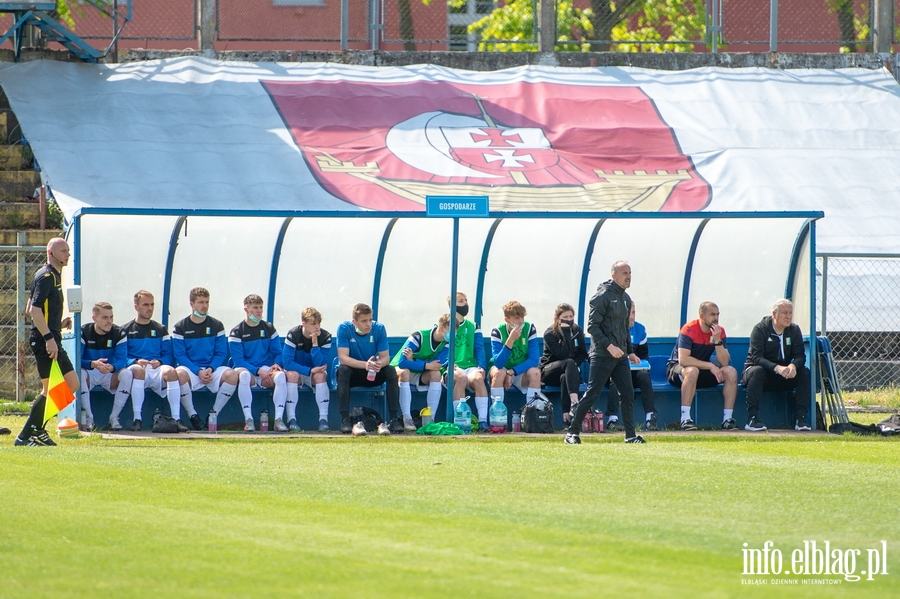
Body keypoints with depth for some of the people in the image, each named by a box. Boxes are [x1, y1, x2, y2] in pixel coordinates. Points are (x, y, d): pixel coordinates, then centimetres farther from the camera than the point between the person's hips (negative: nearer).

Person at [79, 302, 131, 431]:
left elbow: (122, 360, -15)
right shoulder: (84, 332, -9)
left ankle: (114, 418, -21)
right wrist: (93, 364, -40)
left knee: (127, 374, -28)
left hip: (110, 375, 2)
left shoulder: (119, 333, -4)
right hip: (90, 373, -2)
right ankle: (89, 418, -27)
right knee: (80, 373, -36)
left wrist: (112, 367, -40)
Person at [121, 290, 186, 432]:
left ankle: (177, 419, -39)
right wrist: (135, 362, -15)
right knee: (138, 370, -39)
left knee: (170, 371, -33)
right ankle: (137, 419, -40)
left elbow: (168, 355, 14)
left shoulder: (160, 330, 22)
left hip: (157, 369, 2)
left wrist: (160, 362, -8)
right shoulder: (126, 330, 14)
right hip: (136, 368, -2)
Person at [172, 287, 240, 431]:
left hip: (213, 369, 2)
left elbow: (221, 353, 7)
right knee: (180, 374, -37)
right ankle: (192, 415, -22)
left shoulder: (216, 326, 9)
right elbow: (180, 355, -3)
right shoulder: (180, 327, 3)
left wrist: (210, 369, -13)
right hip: (190, 368, -2)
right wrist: (198, 371, -16)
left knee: (232, 375, -29)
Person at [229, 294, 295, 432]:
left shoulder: (269, 329, 12)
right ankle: (248, 419, -38)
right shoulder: (237, 332, 1)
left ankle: (279, 419, -34)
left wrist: (276, 365, -11)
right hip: (247, 369, -2)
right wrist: (259, 371, -18)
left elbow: (278, 353, 13)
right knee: (243, 375, -38)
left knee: (281, 375, -31)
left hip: (267, 370, 2)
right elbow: (238, 360, -6)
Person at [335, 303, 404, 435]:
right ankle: (345, 420, -36)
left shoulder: (379, 329, -11)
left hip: (374, 374, 2)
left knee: (391, 371, -26)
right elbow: (343, 358, -25)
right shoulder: (344, 328, -17)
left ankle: (395, 419, -27)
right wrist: (364, 364, -42)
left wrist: (380, 363, -39)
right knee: (343, 370, -34)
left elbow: (385, 357, -13)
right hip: (353, 373, -2)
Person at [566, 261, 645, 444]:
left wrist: (630, 351, 16)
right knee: (592, 393, -6)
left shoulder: (625, 299, 16)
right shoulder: (603, 296, -10)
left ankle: (630, 435, 4)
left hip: (620, 355, 8)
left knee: (628, 394, 1)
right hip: (602, 355, -8)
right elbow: (592, 326, -14)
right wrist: (609, 346, -22)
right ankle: (572, 432, 2)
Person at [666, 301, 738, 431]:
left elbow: (724, 363, -13)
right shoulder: (689, 330, -20)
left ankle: (727, 419, -15)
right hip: (677, 368, -6)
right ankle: (685, 419, -39)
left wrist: (717, 340, -26)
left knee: (731, 372, -16)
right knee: (692, 371, -39)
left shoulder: (719, 331, -5)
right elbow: (683, 360, -32)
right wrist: (710, 366, -29)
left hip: (703, 370, 6)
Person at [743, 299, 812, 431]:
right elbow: (756, 357, -23)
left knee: (804, 372, -21)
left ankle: (801, 418, -22)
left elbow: (800, 356, -6)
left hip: (783, 375, 4)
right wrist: (777, 368, -39)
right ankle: (752, 418, -41)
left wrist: (793, 366, -32)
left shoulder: (794, 330, 2)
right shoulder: (760, 329, -12)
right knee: (758, 371, -38)